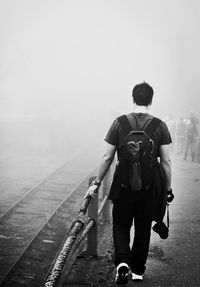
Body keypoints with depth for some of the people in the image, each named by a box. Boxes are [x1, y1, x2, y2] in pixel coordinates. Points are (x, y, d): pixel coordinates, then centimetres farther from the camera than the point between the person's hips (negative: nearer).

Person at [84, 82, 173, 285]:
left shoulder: (119, 123, -4)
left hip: (124, 183, -1)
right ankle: (138, 271, 25)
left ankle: (122, 262, -7)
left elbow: (107, 157, -2)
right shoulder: (160, 126, -3)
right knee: (143, 228, 16)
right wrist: (167, 189, 7)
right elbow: (166, 161, -3)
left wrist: (97, 183, 9)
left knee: (121, 224, 15)